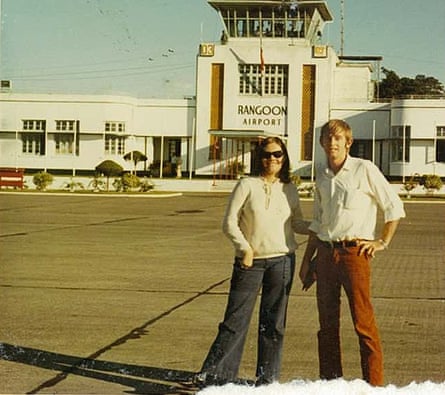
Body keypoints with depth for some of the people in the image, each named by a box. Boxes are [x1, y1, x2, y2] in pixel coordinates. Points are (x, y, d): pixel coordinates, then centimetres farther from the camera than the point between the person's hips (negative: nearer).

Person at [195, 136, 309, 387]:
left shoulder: (289, 189, 8)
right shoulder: (248, 185, -2)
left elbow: (297, 223, 16)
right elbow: (230, 222, -2)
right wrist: (245, 248, -11)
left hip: (282, 260, 3)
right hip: (250, 261, -2)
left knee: (273, 323, 7)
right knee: (236, 319, -2)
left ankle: (268, 378, 15)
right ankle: (215, 374, 5)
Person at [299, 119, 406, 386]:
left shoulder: (364, 169, -3)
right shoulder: (321, 174, 13)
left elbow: (394, 207, 2)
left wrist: (383, 242, -3)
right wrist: (307, 260, 19)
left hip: (354, 251, -5)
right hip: (325, 252, 5)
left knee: (364, 321, -7)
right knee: (327, 323, 8)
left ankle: (374, 384, -2)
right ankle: (330, 381, 17)